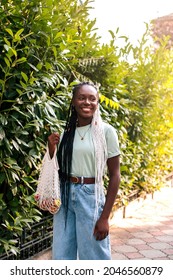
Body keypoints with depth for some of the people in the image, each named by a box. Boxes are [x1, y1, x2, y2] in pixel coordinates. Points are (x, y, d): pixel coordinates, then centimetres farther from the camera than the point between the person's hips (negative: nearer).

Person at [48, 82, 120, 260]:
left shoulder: (105, 131, -7)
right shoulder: (66, 132, 6)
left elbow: (114, 175, -7)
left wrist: (105, 217, -11)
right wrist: (51, 149, -5)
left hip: (91, 196, -4)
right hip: (65, 195, 4)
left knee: (93, 256, 6)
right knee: (61, 255, 11)